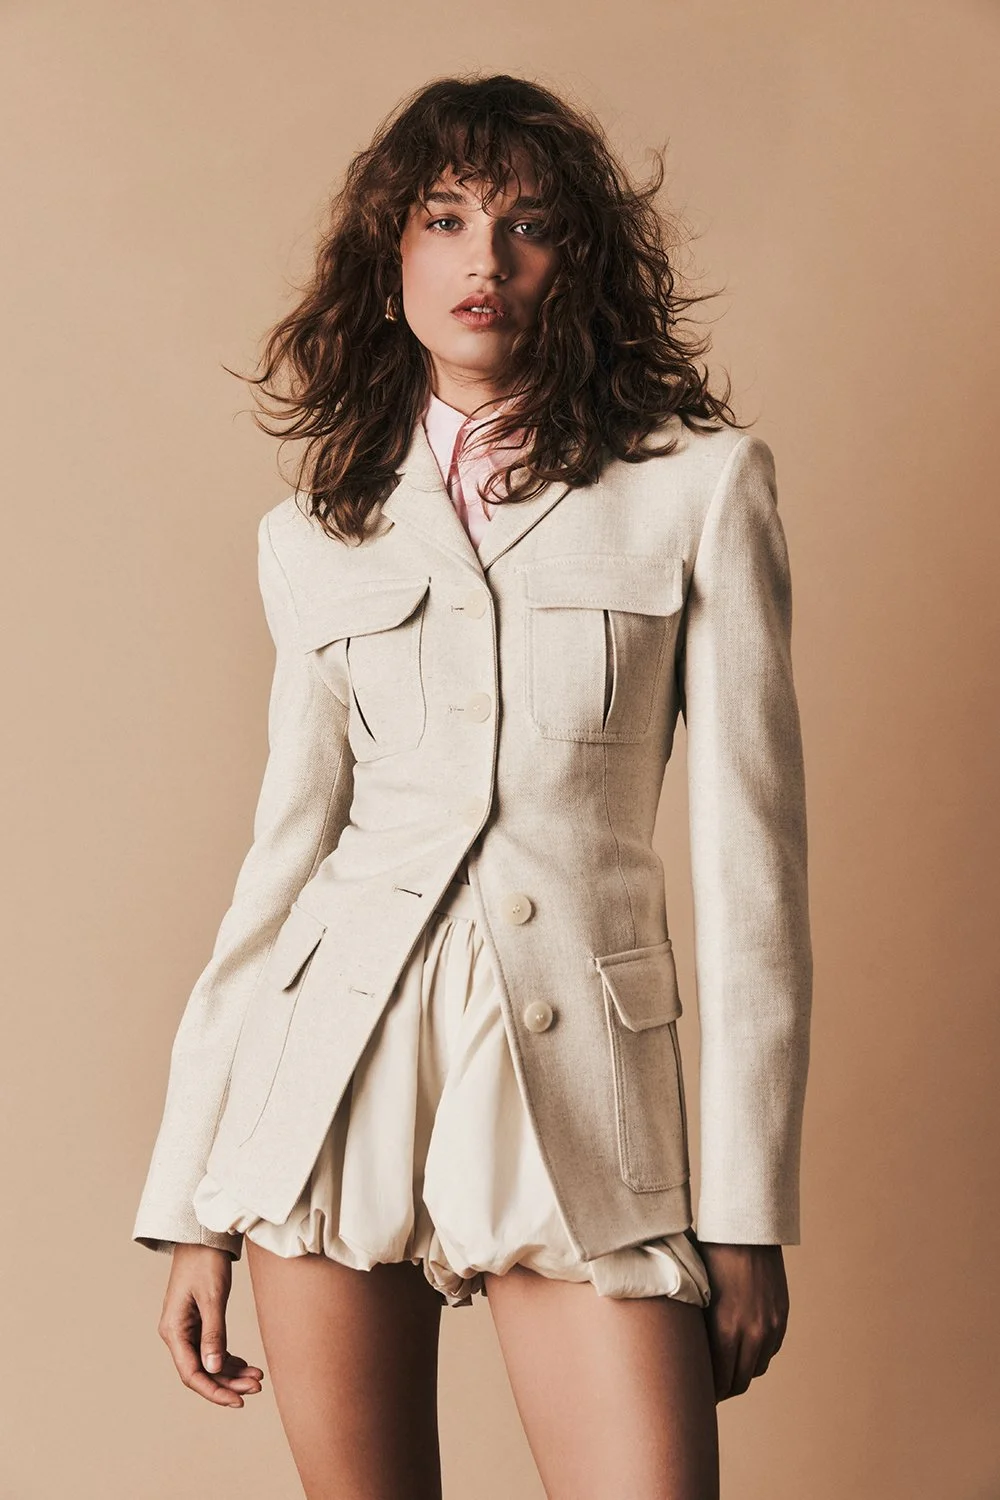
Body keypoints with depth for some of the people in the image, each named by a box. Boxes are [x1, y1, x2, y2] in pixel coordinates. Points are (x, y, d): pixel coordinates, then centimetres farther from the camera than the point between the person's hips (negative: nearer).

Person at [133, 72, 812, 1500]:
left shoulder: (700, 482, 2)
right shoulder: (317, 534, 10)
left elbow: (750, 844, 0)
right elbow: (289, 842, 10)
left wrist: (750, 1208, -3)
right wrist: (192, 1200, 7)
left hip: (578, 1075, -2)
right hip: (337, 1061, 2)